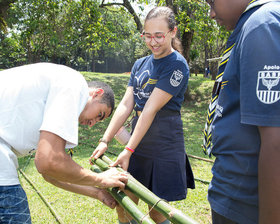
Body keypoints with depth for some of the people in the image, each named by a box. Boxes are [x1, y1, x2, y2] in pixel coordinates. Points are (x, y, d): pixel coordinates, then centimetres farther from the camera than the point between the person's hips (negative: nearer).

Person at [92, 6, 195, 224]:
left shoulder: (177, 65, -12)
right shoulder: (140, 64, 9)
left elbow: (151, 108, -19)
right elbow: (126, 104, 5)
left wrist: (129, 150, -21)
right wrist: (105, 140, -4)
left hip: (164, 147, -6)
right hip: (138, 142, 6)